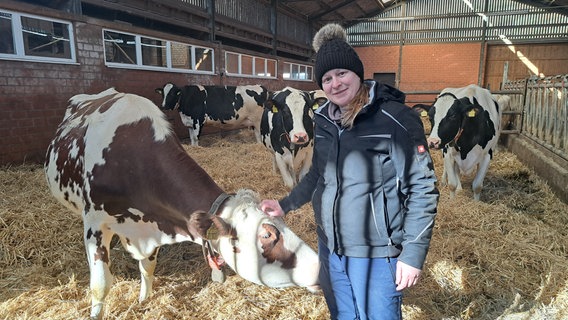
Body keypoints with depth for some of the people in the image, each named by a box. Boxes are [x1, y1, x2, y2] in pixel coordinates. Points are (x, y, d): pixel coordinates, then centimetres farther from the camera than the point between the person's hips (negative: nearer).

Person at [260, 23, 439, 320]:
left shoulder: (397, 118, -15)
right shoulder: (325, 119, 3)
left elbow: (422, 188, -13)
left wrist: (413, 253, -14)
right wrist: (285, 204, 12)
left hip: (376, 255, -6)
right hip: (329, 249, 6)